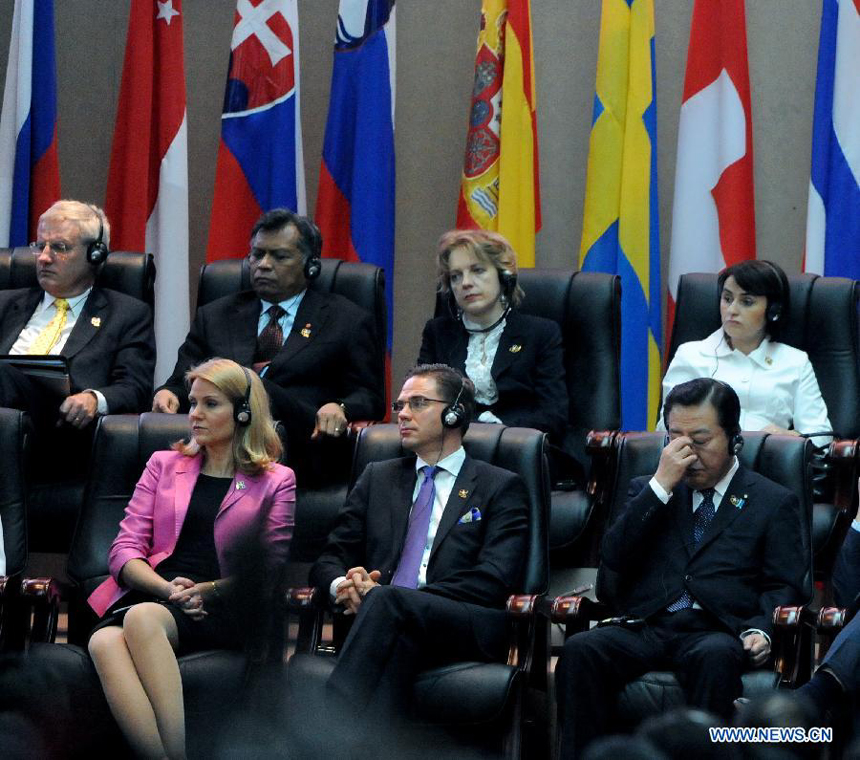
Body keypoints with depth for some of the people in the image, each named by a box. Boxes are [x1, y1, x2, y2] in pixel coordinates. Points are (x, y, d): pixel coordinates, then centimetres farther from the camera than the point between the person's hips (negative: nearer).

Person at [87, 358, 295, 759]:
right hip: (150, 593, 3)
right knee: (105, 641, -36)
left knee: (142, 618, -38)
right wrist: (168, 588, -6)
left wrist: (212, 590, -9)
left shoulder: (276, 481, 16)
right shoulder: (164, 465, 25)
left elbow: (272, 568, 9)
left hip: (222, 610, -3)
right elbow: (125, 549, 14)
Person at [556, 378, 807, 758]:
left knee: (716, 656, -39)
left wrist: (759, 630, -13)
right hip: (644, 627, 2)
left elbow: (783, 587, 9)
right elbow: (613, 559, 8)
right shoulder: (647, 491, 24)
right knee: (580, 649, -30)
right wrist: (661, 484, 1)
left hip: (715, 632, -2)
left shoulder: (773, 502, 16)